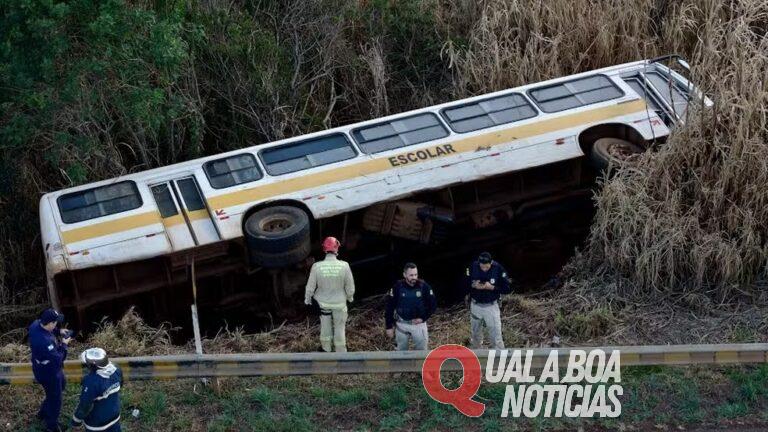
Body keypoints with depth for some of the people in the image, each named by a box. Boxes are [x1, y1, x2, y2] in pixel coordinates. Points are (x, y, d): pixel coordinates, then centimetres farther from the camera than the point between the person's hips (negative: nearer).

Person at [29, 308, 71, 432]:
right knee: (55, 399, 16)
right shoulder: (44, 342, -44)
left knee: (61, 384, 35)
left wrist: (59, 330, -6)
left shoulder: (36, 324, -18)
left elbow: (49, 328, 9)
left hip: (43, 368, 9)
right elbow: (58, 359, -32)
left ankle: (43, 412, 53)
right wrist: (64, 344, -18)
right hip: (48, 373, -9)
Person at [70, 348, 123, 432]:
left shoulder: (92, 381, -34)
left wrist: (76, 421, -8)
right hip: (114, 416, 6)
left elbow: (85, 405, -24)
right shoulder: (116, 370, -14)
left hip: (96, 423, -6)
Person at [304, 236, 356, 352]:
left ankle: (326, 349, 40)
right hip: (340, 302, -1)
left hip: (323, 302, 1)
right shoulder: (344, 266, -24)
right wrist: (350, 297, 10)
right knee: (339, 327, 18)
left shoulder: (317, 267, -22)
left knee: (325, 325, 23)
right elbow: (350, 286, -11)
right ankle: (341, 352, 31)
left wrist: (307, 299, 9)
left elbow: (310, 286, -11)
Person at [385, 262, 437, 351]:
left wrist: (423, 318, -12)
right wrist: (389, 326, -5)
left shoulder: (424, 286, -13)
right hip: (401, 324, 0)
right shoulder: (398, 287, -13)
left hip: (419, 324, 0)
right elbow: (390, 307, -6)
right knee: (401, 350, 15)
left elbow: (433, 304, -3)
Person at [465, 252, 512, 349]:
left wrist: (492, 287, -27)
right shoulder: (472, 267, -12)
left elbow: (508, 288, -13)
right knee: (475, 332, 21)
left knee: (496, 335, -3)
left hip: (491, 306, -2)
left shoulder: (498, 269, -17)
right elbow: (464, 285, -3)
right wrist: (473, 286, -24)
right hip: (476, 305, 3)